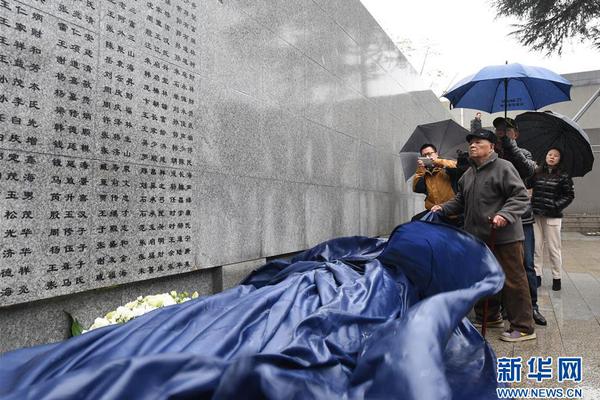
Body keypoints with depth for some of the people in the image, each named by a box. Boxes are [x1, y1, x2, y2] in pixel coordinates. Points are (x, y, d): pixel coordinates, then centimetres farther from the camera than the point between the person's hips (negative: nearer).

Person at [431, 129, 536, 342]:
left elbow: (521, 196, -14)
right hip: (478, 236, 8)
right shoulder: (468, 174, 15)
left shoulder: (503, 167, -8)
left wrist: (505, 214, -28)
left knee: (512, 280, -1)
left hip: (504, 237, -8)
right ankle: (490, 316, 34)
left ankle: (524, 327, 11)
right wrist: (443, 208, 5)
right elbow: (460, 201, 20)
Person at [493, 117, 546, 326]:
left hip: (521, 218, 0)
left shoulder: (523, 154, 8)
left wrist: (509, 145, -18)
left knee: (527, 265, 5)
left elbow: (529, 170, -14)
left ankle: (532, 306, 18)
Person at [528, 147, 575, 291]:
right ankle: (536, 275, 14)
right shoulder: (536, 173, 7)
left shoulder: (563, 176, 2)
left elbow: (569, 195, 2)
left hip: (552, 216, -2)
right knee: (536, 246, 5)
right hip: (536, 215, 2)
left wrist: (556, 206, -8)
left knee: (554, 248, 3)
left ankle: (556, 278, 14)